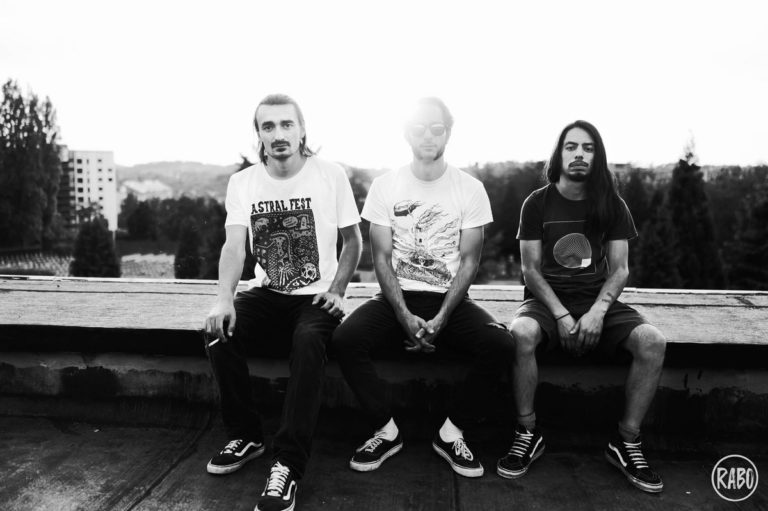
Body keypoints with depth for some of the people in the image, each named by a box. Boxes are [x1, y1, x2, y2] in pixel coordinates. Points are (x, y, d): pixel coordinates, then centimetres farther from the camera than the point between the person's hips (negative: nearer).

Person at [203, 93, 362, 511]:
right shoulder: (242, 182, 2)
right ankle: (245, 437, -1)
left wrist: (336, 290, -12)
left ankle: (288, 464, -24)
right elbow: (234, 246, -9)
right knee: (218, 330, -24)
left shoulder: (331, 175, -4)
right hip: (266, 294, 3)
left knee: (308, 340, -34)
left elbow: (353, 241, 3)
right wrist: (224, 297, -28)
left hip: (315, 297, -2)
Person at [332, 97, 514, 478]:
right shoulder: (385, 186, 2)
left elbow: (469, 261, -2)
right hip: (397, 297, 0)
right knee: (345, 339, -26)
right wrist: (405, 317, -16)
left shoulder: (470, 189, 1)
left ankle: (451, 433, -4)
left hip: (451, 300, 0)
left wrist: (440, 320, -15)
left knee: (500, 344, -26)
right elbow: (382, 258, -2)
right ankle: (386, 431, -5)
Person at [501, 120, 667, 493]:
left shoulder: (611, 205, 7)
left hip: (599, 300, 2)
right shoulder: (537, 203, 2)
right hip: (547, 299, -2)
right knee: (520, 333, -35)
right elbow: (531, 269, -2)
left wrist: (597, 312, -16)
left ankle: (627, 441, -7)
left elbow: (619, 269, 3)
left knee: (652, 341, -25)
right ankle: (528, 434, -15)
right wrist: (561, 315, -16)